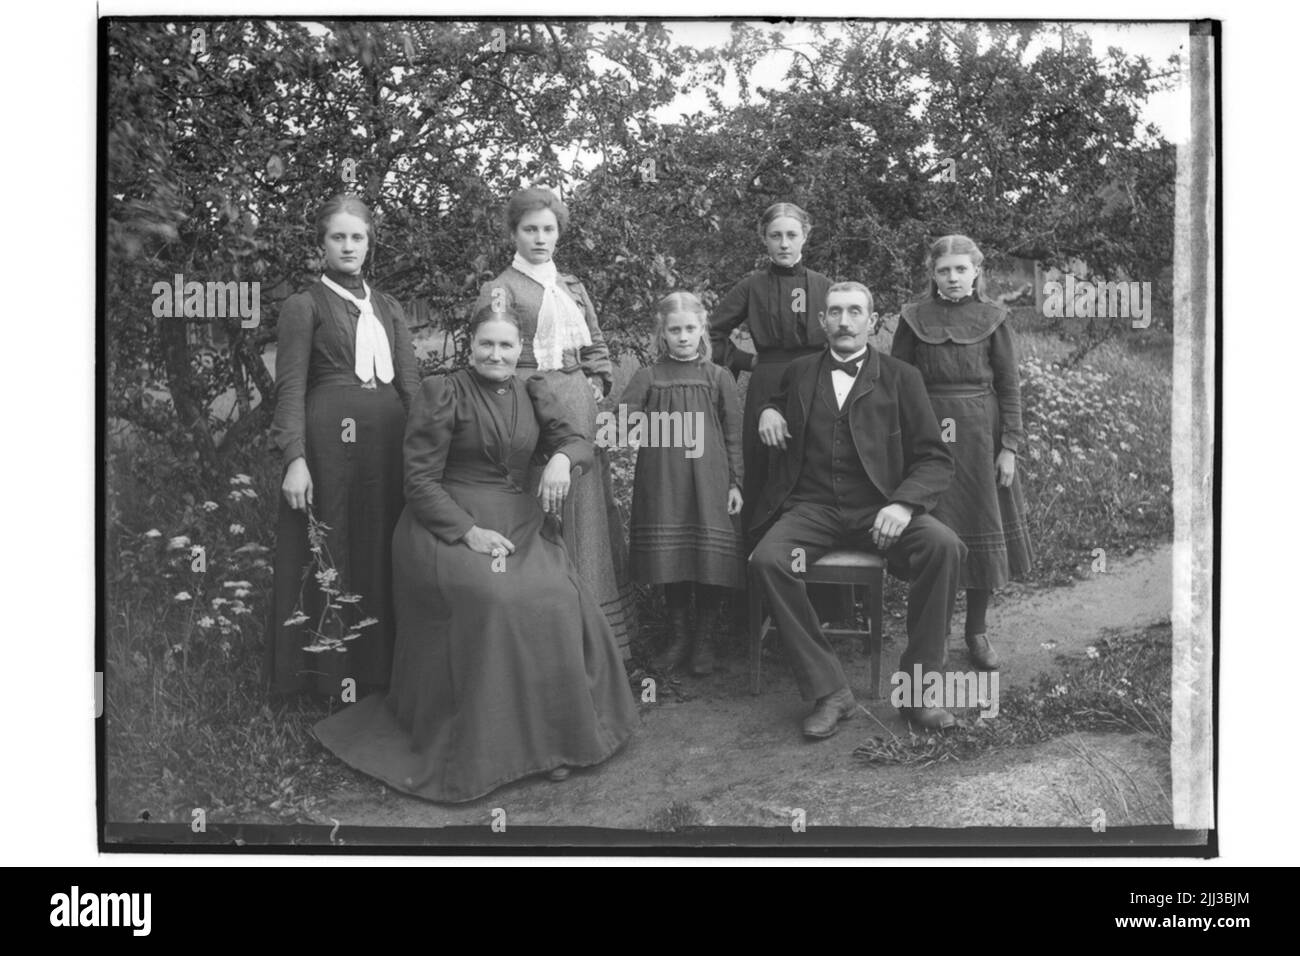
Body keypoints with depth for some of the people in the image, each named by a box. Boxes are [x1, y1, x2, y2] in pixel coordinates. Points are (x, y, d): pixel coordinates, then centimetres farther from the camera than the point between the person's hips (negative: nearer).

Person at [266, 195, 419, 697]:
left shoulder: (389, 309, 17)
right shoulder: (304, 306, 3)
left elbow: (411, 384, 12)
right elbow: (290, 388, -4)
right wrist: (294, 459, -15)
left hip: (389, 440, 4)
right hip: (329, 438, -4)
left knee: (382, 549, 4)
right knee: (329, 555, 0)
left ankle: (379, 668, 14)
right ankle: (327, 677, 9)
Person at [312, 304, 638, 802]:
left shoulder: (534, 393, 14)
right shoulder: (441, 393, -2)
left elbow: (578, 440, 13)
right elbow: (421, 480, -6)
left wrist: (562, 457, -13)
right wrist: (469, 531, -18)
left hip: (521, 525, 4)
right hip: (448, 522, -4)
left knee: (560, 601, -22)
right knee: (488, 603, -31)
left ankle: (552, 734, -8)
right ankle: (472, 747, -19)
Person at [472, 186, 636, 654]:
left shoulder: (573, 288, 17)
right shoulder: (501, 289, -1)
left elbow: (595, 345, 21)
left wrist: (598, 383, 8)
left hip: (579, 404, 6)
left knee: (585, 503, 8)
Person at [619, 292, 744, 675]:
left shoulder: (718, 378, 5)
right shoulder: (648, 377, 6)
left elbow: (733, 435, 6)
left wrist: (735, 483, 2)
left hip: (708, 482, -1)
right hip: (662, 482, 1)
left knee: (710, 560, -3)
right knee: (669, 559, 4)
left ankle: (704, 640, 13)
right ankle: (678, 636, 21)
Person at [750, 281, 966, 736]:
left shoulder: (901, 378, 7)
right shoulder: (798, 373, 14)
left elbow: (935, 459, 2)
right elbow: (779, 404, 37)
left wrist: (903, 503, -18)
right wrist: (768, 411, 10)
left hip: (877, 509, -1)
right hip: (811, 508, 1)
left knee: (943, 545, -30)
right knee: (767, 559, -30)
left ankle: (919, 686, -16)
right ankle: (829, 691, -22)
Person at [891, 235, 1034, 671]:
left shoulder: (992, 318, 2)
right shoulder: (914, 318, 2)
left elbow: (1009, 385, 2)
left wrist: (1009, 446, -4)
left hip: (980, 434, 0)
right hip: (928, 434, 0)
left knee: (982, 529, 5)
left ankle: (977, 630, 20)